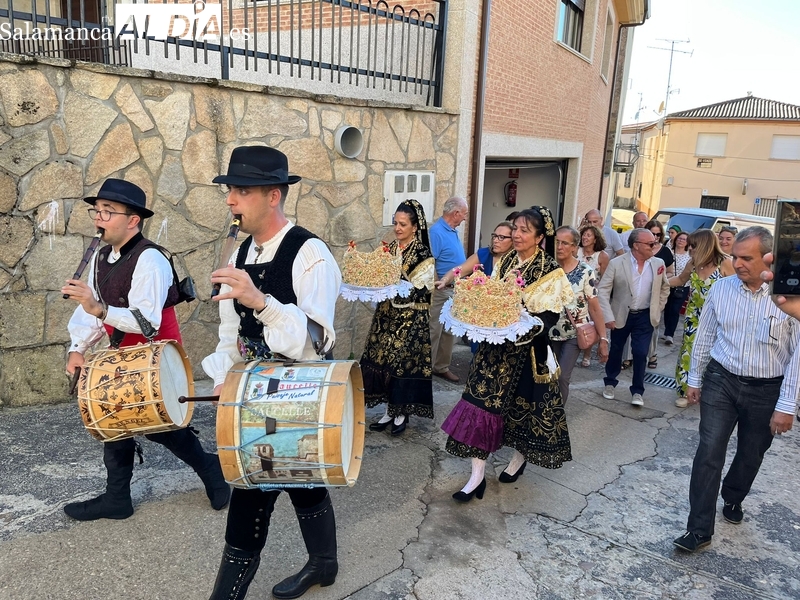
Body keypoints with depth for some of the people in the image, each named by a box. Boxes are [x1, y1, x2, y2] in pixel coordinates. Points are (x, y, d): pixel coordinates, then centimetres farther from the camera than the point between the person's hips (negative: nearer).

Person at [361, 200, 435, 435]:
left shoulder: (424, 256, -10)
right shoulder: (390, 249, 7)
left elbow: (417, 291, -17)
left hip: (411, 318, -6)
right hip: (386, 314, 6)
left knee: (404, 362, 1)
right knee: (382, 358, 7)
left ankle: (402, 413, 18)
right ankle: (389, 410, 21)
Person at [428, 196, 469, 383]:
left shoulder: (452, 230, 10)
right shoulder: (436, 232, -19)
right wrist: (437, 287, -19)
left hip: (455, 290, 9)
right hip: (441, 290, -9)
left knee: (449, 331, 15)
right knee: (433, 332, -1)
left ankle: (442, 367, 26)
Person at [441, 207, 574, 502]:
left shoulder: (550, 271, -9)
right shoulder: (505, 262, 6)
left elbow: (550, 315, -13)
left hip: (526, 349, -4)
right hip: (495, 344, 5)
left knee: (522, 404, 11)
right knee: (482, 399, -1)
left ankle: (519, 457, 40)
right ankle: (477, 476, 6)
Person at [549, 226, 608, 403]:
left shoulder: (586, 272, -10)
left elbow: (595, 308, -9)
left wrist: (603, 339, -11)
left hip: (574, 334, -2)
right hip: (550, 332, 2)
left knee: (562, 377, -8)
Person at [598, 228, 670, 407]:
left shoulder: (659, 264, -2)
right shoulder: (616, 263, -13)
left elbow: (665, 288, 14)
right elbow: (603, 290, -12)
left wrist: (657, 310, 9)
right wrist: (608, 316, -17)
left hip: (645, 317, 1)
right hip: (621, 315, -1)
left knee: (640, 353, -3)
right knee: (615, 350, 13)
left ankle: (637, 391, 13)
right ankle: (610, 383, 33)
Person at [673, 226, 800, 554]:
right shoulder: (721, 288, -5)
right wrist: (695, 379, 11)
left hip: (765, 390, -1)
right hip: (721, 380, 1)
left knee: (750, 456, 18)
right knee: (709, 453, -5)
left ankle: (732, 498, 47)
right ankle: (699, 529, 4)